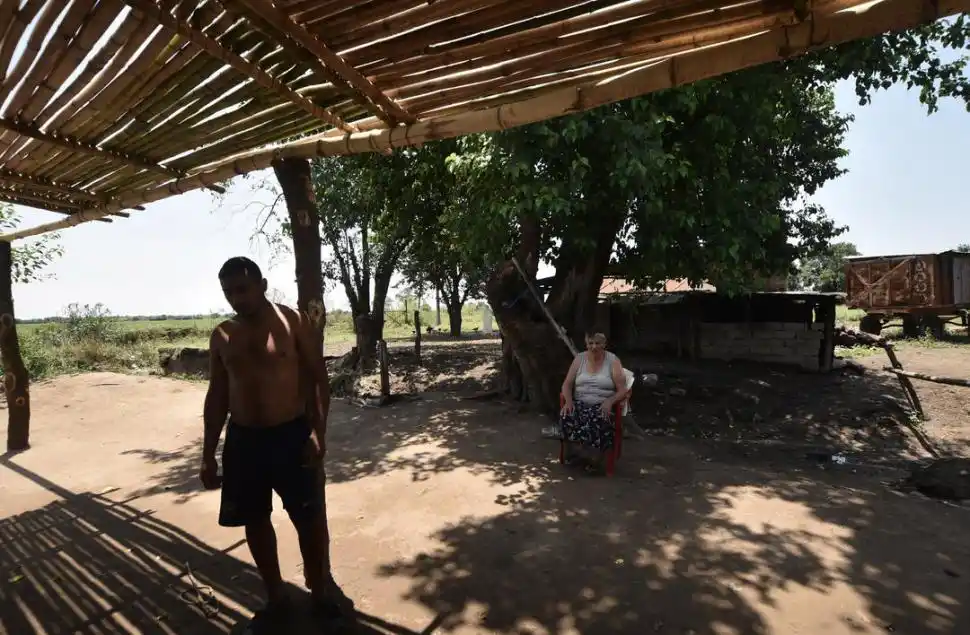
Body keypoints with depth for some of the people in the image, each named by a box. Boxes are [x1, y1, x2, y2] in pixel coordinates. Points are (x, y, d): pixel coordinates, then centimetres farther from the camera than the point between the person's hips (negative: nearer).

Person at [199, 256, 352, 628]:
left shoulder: (294, 323, -6)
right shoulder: (222, 336, 4)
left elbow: (318, 380, -7)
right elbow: (217, 396, 10)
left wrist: (317, 432, -16)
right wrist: (208, 454, 8)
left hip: (292, 434, -4)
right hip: (242, 439, 4)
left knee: (310, 518, 5)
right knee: (255, 521, 13)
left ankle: (321, 591, 29)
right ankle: (276, 598, 33)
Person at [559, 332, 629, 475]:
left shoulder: (613, 361, 0)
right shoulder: (579, 359, 8)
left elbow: (623, 391, -4)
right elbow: (567, 384, 6)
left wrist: (609, 401, -24)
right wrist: (569, 401, -14)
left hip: (602, 406, -2)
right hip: (580, 403, 3)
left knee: (599, 422, -36)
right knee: (566, 417, -30)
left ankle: (597, 460, -14)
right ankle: (573, 454, -11)